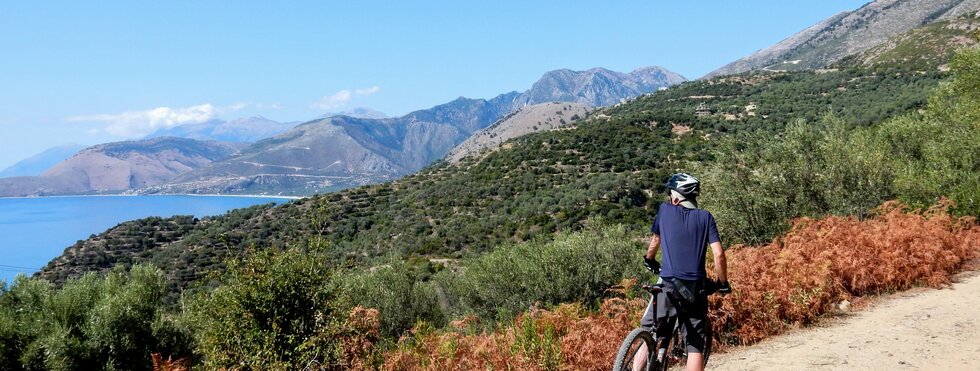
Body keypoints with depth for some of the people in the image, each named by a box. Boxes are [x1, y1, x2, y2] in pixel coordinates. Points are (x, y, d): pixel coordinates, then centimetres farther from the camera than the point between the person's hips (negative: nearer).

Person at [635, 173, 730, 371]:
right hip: (696, 289, 1)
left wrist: (649, 260, 41)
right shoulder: (706, 217, 5)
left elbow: (656, 240, 21)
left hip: (669, 285, 0)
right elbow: (719, 254, -3)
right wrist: (723, 283, 11)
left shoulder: (665, 210, 5)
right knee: (695, 345, 5)